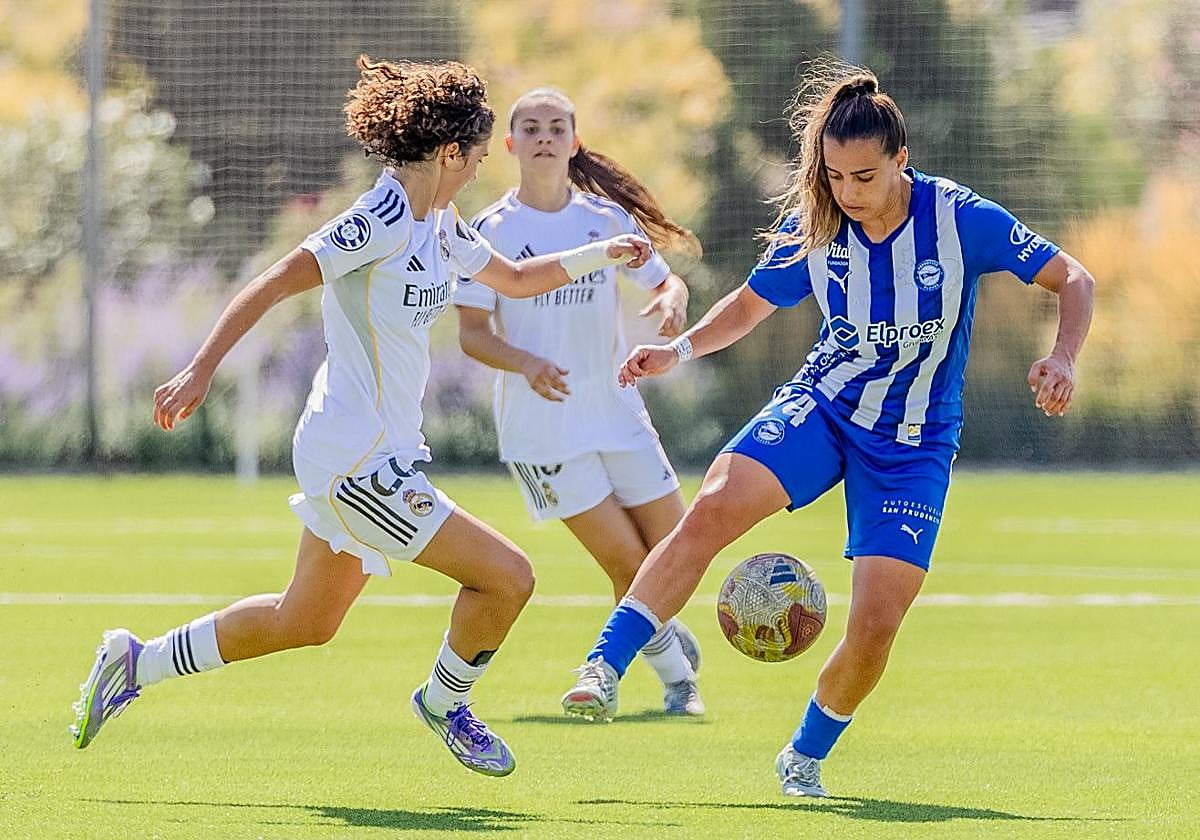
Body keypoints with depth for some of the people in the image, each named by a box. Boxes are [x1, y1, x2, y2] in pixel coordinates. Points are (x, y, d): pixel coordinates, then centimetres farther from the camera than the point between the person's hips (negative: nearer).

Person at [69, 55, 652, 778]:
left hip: (357, 457, 10)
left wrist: (602, 254, 17)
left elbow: (515, 278, 27)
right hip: (358, 463, -10)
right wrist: (202, 369, -24)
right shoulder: (382, 223, -19)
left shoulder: (438, 224, 11)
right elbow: (274, 284, -20)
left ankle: (137, 664, 31)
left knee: (304, 622, 22)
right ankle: (445, 702, 16)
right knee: (507, 577, -9)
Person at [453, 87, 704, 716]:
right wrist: (526, 363, -24)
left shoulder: (606, 217, 4)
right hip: (541, 427, -3)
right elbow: (471, 333, -6)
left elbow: (665, 280, 10)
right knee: (628, 560, -7)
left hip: (616, 411, 3)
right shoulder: (492, 231, -5)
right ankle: (676, 674, 16)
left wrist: (672, 300, -14)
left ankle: (663, 632, 35)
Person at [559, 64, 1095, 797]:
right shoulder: (811, 229, -9)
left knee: (876, 624, -10)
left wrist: (1063, 358, -28)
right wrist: (682, 349, -9)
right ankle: (605, 672, -25)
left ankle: (806, 756, 18)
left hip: (913, 446, -1)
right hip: (822, 406, 2)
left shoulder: (961, 219, -18)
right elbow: (751, 304, 9)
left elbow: (1073, 280, -10)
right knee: (712, 510, -26)